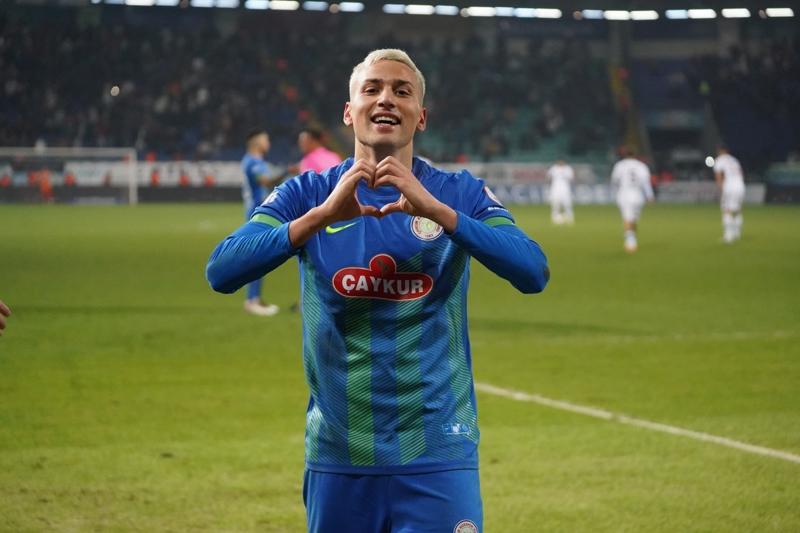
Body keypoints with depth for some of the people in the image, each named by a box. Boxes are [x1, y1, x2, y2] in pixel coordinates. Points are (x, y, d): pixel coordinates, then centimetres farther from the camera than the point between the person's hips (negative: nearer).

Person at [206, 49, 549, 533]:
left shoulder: (460, 194, 2)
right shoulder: (308, 194, 3)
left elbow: (533, 273, -14)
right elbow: (221, 272, -11)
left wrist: (436, 211, -25)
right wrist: (322, 214, -23)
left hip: (437, 455, -1)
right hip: (337, 454, 1)